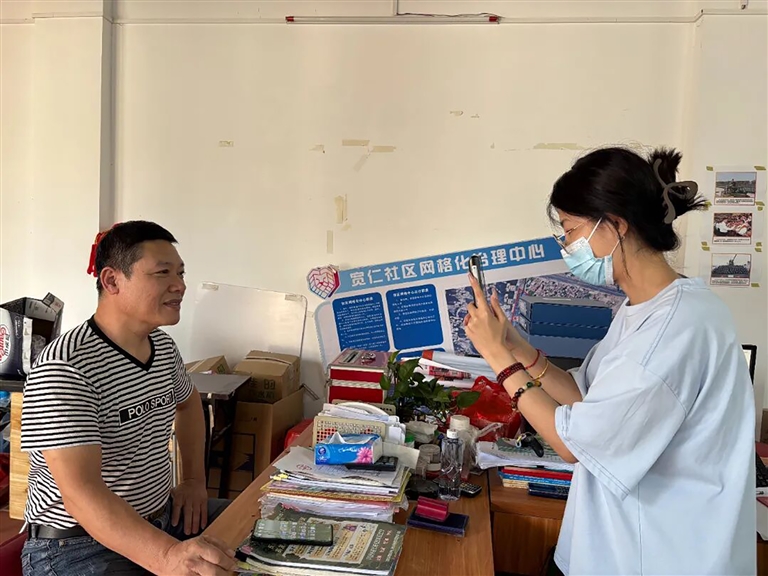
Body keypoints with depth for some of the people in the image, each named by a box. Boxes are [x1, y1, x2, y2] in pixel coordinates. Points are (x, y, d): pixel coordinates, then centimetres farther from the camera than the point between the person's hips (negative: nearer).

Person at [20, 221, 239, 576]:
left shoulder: (163, 346, 2)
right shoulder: (64, 367, -23)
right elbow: (81, 494, -31)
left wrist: (194, 480, 9)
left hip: (161, 518, 8)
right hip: (76, 544, -8)